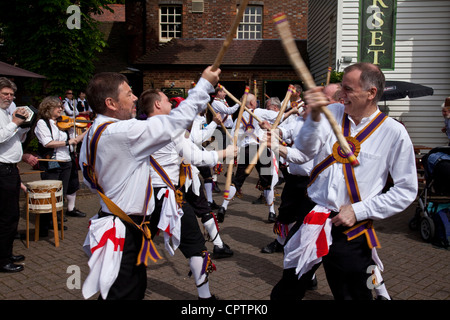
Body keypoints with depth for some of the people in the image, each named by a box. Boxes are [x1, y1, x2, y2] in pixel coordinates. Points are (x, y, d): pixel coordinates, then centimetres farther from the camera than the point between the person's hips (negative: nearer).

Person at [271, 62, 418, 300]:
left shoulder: (394, 133, -7)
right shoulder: (332, 113, 1)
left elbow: (406, 190, -4)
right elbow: (306, 150, -12)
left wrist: (359, 211, -11)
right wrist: (315, 116, -29)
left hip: (350, 231, -3)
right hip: (311, 219, 3)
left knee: (353, 294, 13)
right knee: (286, 291, 18)